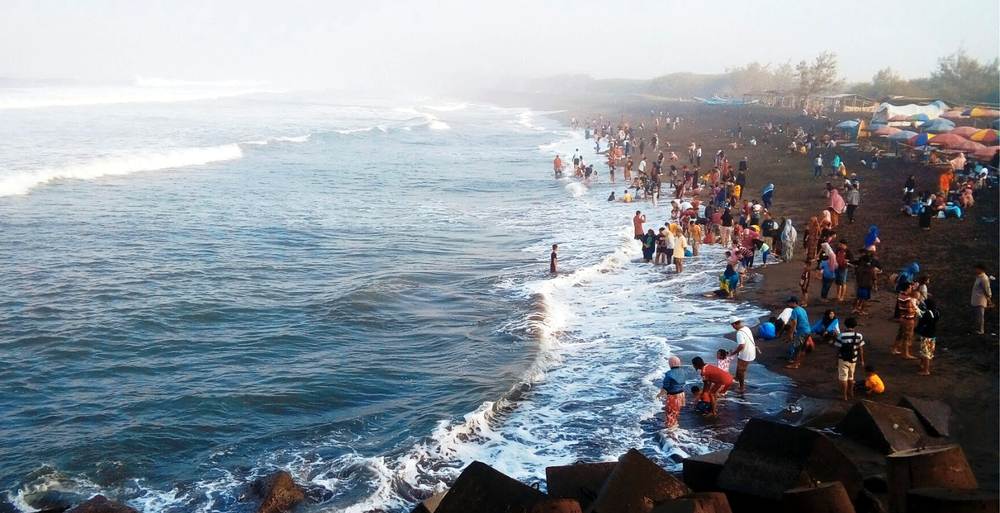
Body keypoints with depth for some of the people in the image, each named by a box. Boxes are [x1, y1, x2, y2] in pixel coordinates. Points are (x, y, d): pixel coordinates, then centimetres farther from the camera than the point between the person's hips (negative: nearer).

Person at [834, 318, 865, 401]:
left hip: (843, 360, -4)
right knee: (851, 377, 21)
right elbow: (861, 349, -2)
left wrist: (837, 361, -1)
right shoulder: (859, 336, -8)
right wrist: (862, 360, 10)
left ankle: (845, 396, 10)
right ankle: (850, 393, 34)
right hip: (853, 360, 4)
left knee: (843, 378, 7)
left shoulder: (841, 336, -17)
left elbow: (838, 350, -12)